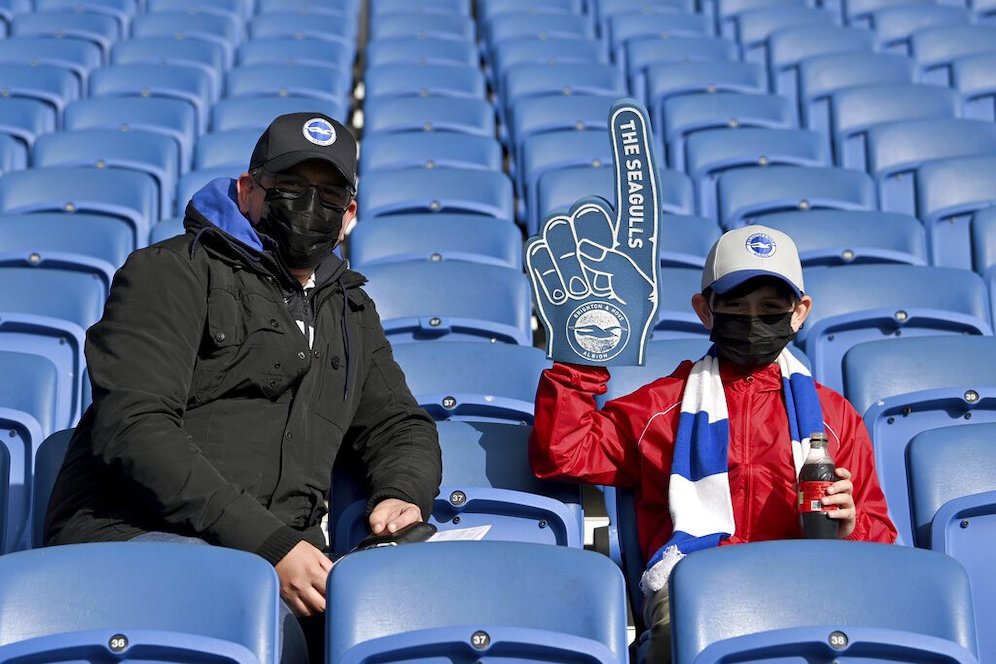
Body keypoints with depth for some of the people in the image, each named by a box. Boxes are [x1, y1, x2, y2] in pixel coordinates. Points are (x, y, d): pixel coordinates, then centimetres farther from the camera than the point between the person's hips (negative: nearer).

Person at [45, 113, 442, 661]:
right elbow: (134, 428, -8)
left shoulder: (350, 312, 28)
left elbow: (400, 426, 32)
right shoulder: (172, 271, 5)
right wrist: (267, 542, -17)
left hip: (282, 559, 6)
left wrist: (403, 494, 5)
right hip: (133, 535, -6)